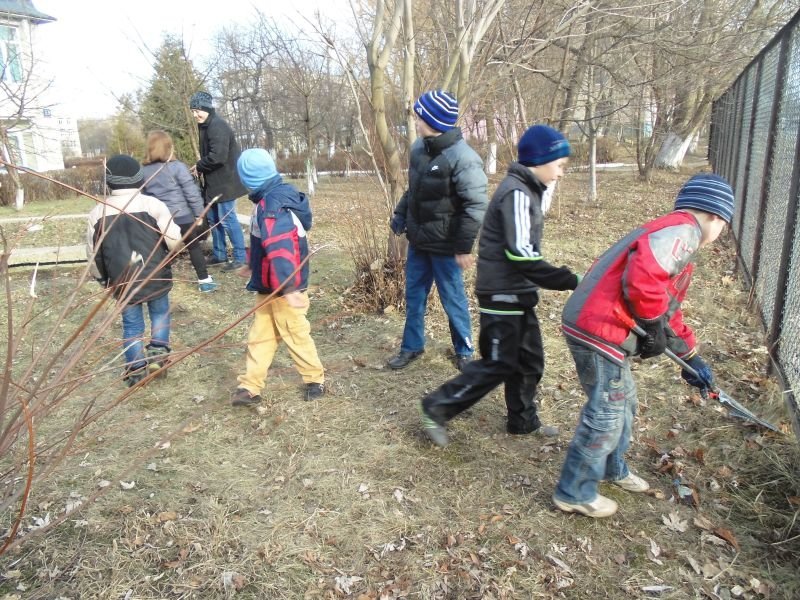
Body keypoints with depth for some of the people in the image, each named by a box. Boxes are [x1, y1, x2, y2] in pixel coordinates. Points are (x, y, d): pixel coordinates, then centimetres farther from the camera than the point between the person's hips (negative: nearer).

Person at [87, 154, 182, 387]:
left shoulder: (97, 213, -2)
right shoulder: (153, 204, -11)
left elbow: (94, 254, 4)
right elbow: (174, 241, -12)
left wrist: (102, 279, 20)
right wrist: (166, 257, 10)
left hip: (123, 283, 2)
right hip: (156, 277, -2)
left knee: (131, 325, 14)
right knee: (160, 313, 23)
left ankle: (136, 371, 19)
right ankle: (158, 352, 13)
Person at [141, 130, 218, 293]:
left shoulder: (143, 170, 4)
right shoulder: (177, 166, -9)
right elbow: (192, 192, -10)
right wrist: (199, 214, -1)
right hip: (182, 217, -3)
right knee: (194, 247, 10)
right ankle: (204, 280, 12)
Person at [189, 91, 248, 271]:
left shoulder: (218, 127, -19)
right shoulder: (205, 126, 13)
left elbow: (217, 156, -28)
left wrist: (199, 167, -13)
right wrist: (201, 167, 1)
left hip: (225, 182, -10)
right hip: (214, 182, 10)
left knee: (227, 219, -6)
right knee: (213, 219, 15)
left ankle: (240, 257, 4)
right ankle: (219, 255, 26)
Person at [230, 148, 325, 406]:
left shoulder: (271, 206, -24)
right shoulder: (276, 197, 8)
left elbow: (280, 249, -35)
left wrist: (288, 288, -40)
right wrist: (254, 266, 31)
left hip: (283, 288, -10)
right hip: (270, 286, 10)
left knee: (295, 335, 7)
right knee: (260, 335, 13)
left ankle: (315, 379, 25)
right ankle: (250, 386, 22)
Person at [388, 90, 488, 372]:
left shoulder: (462, 158, -21)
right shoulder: (418, 148, 3)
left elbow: (476, 206, -21)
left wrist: (464, 247, -20)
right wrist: (400, 214, 6)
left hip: (444, 245, -7)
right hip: (417, 240, 7)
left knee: (453, 299, 8)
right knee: (414, 295, 16)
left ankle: (464, 350, 28)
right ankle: (412, 346, 33)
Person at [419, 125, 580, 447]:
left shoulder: (526, 189, 12)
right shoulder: (517, 193, -19)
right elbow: (522, 256, -27)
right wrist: (571, 281, -25)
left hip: (517, 293, 10)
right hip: (503, 295, -10)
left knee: (529, 359, 16)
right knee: (497, 365, -2)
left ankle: (523, 421, 32)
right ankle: (437, 408, 10)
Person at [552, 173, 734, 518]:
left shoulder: (669, 232, 24)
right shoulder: (682, 231, -10)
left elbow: (667, 308, 30)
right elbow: (642, 278, -29)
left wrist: (691, 356, 34)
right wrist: (655, 326, -13)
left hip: (599, 327, 11)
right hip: (599, 331, -11)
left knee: (623, 402, 25)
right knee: (606, 415, 1)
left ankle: (612, 469, 44)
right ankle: (575, 492, 17)